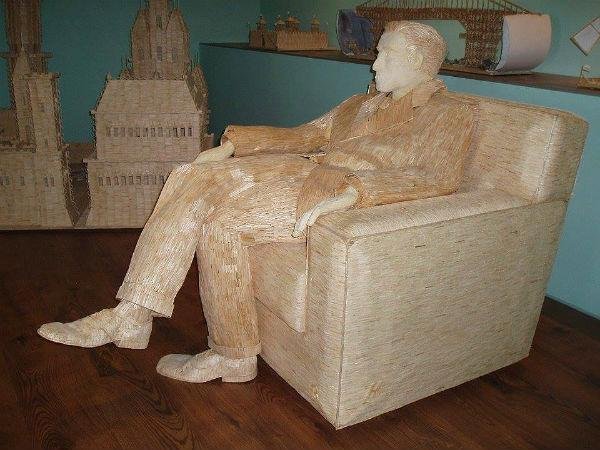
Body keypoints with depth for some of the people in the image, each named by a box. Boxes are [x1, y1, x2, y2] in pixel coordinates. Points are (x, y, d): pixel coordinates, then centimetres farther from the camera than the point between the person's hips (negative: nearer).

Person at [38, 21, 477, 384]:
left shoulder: (452, 112, 4)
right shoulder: (363, 103, 27)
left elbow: (439, 177, -15)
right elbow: (305, 135, 23)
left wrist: (349, 194, -30)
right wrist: (232, 145, 11)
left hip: (349, 196, -8)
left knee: (223, 223, -26)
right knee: (192, 178, -13)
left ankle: (235, 356, -7)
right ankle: (132, 315, -14)